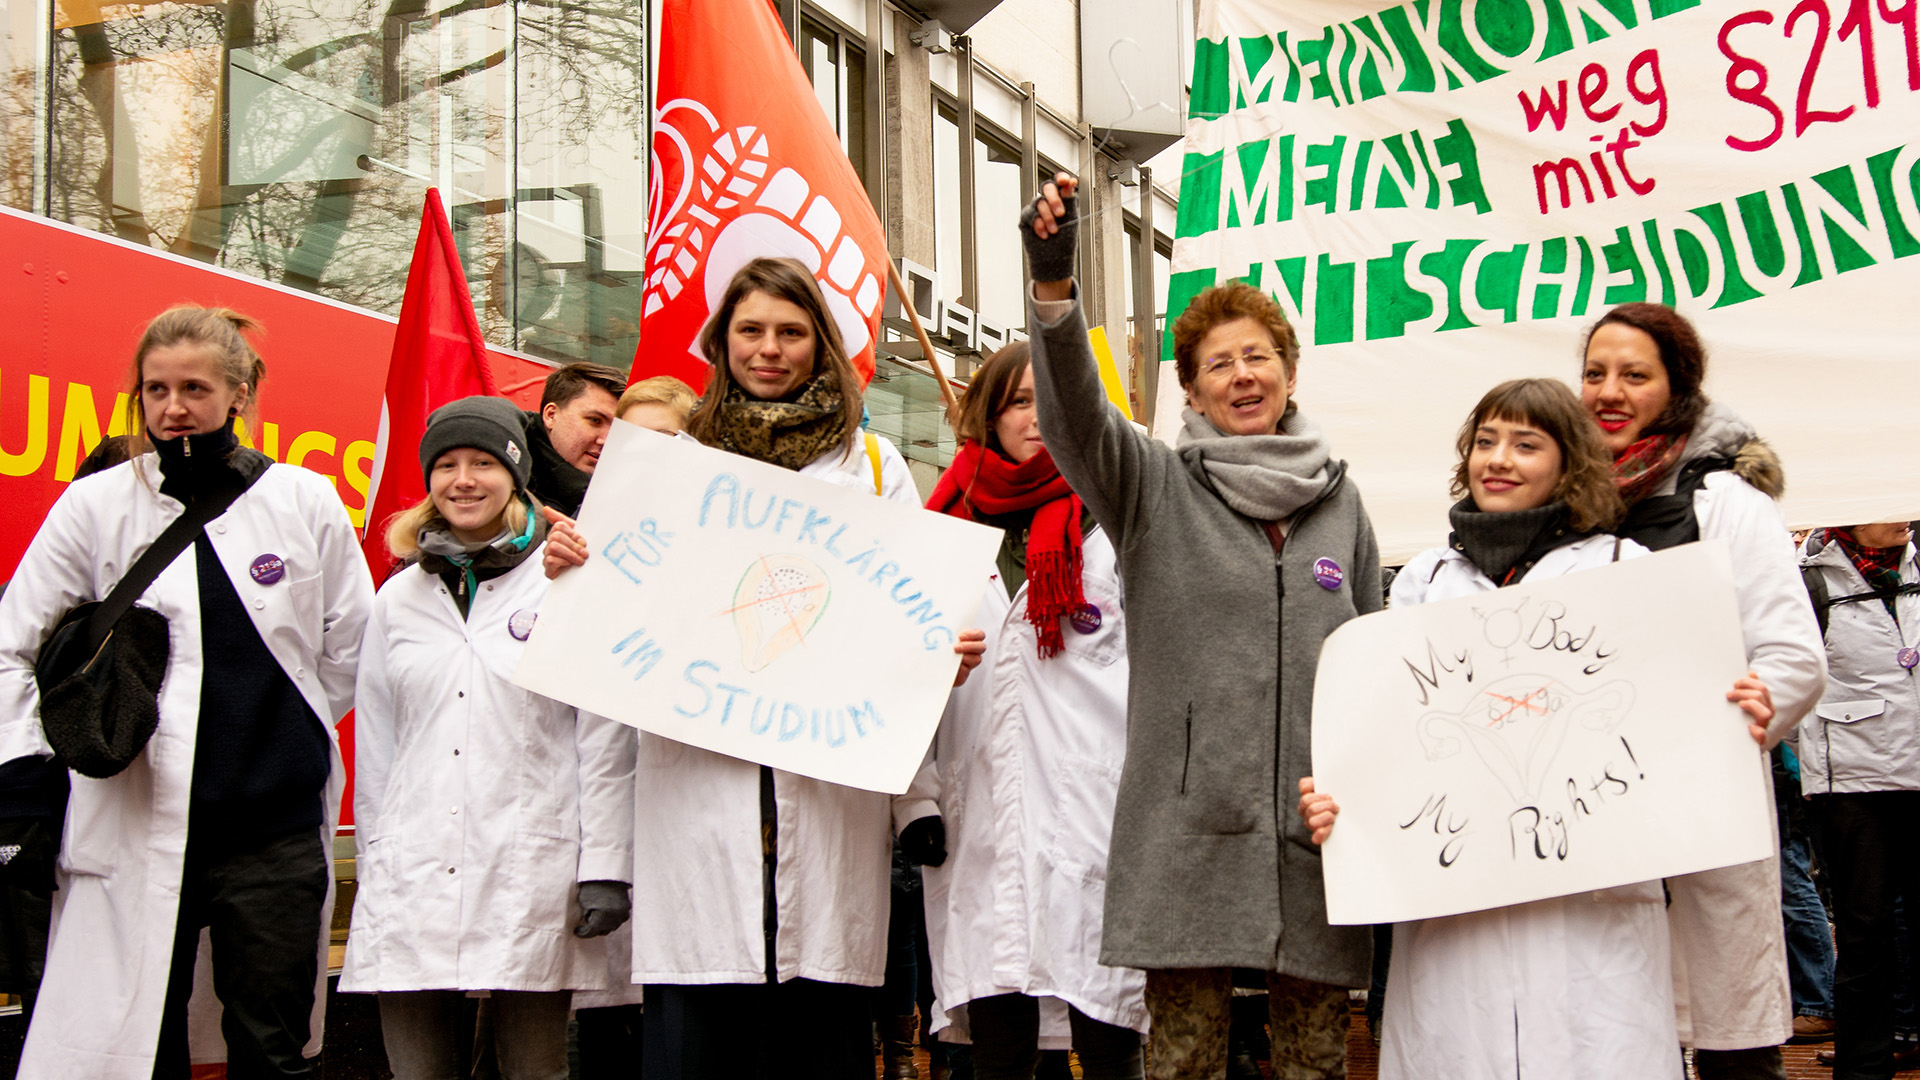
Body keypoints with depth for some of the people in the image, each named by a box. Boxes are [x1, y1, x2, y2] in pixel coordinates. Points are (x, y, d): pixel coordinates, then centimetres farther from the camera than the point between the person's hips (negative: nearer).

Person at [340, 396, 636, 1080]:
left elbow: (605, 739, -1)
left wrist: (605, 867, -5)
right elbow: (374, 748, 18)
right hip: (413, 879, 4)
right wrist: (372, 868, 14)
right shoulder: (399, 598, 15)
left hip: (532, 876, -3)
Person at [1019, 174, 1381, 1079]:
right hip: (1186, 825, -2)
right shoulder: (1155, 486, 4)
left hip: (1314, 827, 3)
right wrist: (1052, 286, -33)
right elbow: (1075, 412, -16)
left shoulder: (1339, 500, 14)